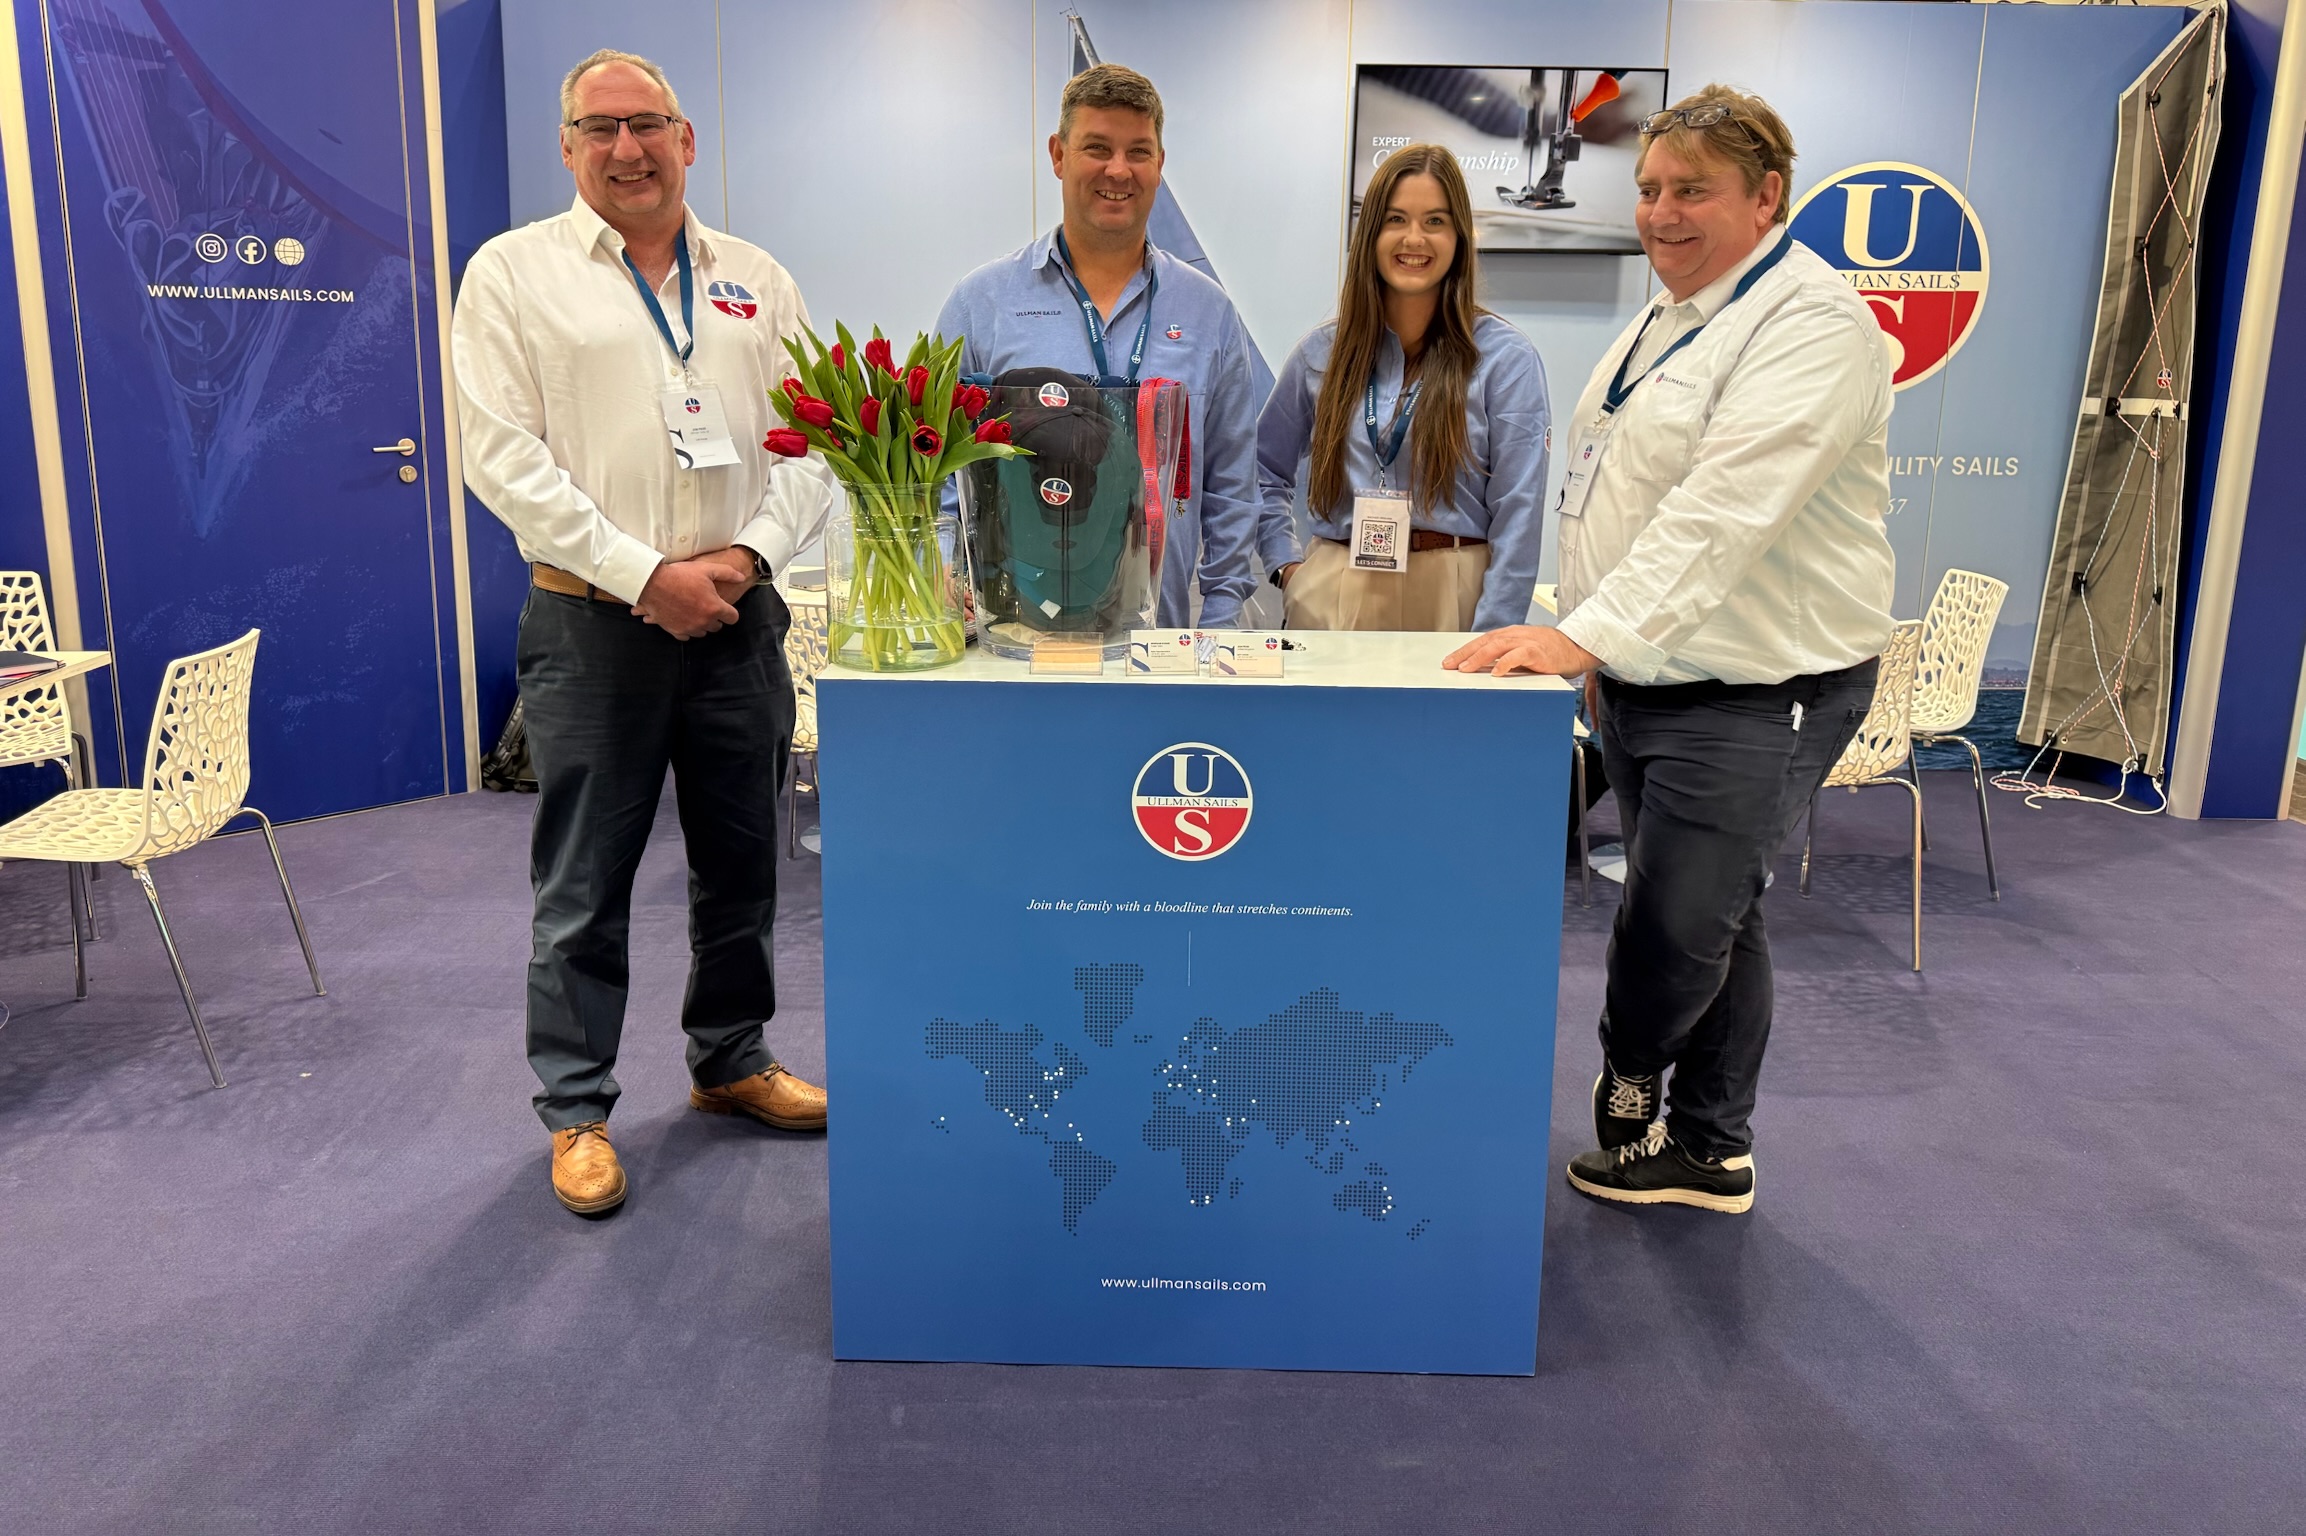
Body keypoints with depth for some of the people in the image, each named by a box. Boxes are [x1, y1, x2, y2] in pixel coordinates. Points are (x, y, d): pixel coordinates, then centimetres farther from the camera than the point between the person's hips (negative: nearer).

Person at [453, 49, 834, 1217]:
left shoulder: (758, 282, 12)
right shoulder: (514, 273, 1)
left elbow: (810, 443, 7)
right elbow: (502, 457, -8)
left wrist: (747, 556, -10)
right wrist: (645, 576, -15)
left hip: (737, 620, 4)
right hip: (594, 625, -3)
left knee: (740, 863, 13)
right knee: (583, 885, 3)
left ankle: (730, 1060, 32)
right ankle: (577, 1111, 18)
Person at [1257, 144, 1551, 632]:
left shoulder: (1506, 359, -2)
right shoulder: (1322, 353, 8)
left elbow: (1517, 518, -6)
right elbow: (1262, 470, 19)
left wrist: (1488, 653, -12)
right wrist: (1286, 565, 6)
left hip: (1450, 597, -2)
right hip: (1333, 596, 3)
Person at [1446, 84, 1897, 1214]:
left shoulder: (1811, 323, -15)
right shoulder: (1669, 314, 15)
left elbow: (1726, 510, -28)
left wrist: (1590, 633, -35)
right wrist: (1595, 648, 18)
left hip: (1755, 694, -9)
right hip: (1646, 675, 9)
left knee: (1678, 928, -4)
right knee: (1709, 921, 15)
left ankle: (1629, 1086, 25)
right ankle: (1708, 1152, 28)